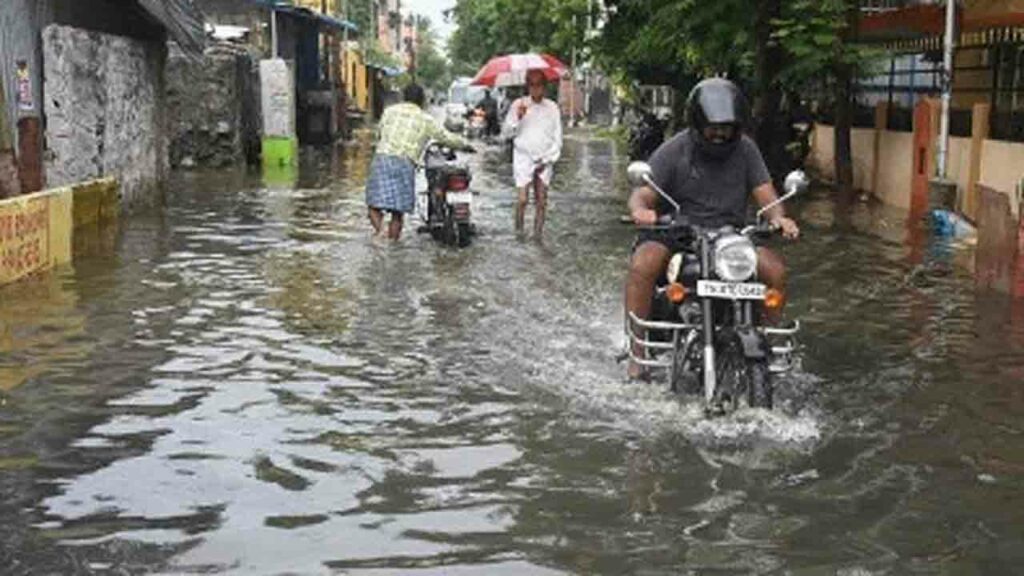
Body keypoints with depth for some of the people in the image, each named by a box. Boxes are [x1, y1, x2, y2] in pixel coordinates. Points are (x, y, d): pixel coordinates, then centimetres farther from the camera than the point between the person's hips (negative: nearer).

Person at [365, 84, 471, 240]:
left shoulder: (390, 111, 16)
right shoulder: (426, 120, 11)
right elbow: (447, 137, 16)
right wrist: (465, 145, 33)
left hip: (382, 158, 1)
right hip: (405, 162, 0)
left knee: (375, 205, 1)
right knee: (398, 210, 9)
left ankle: (379, 231, -24)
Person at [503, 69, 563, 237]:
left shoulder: (552, 108, 5)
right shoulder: (518, 105, 2)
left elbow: (557, 137, 6)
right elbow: (508, 130, 1)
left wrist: (548, 159, -2)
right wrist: (518, 117, -17)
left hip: (545, 160, 2)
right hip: (524, 157, -2)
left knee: (542, 201, 0)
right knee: (522, 199, -11)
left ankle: (538, 234, 6)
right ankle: (518, 232, 2)